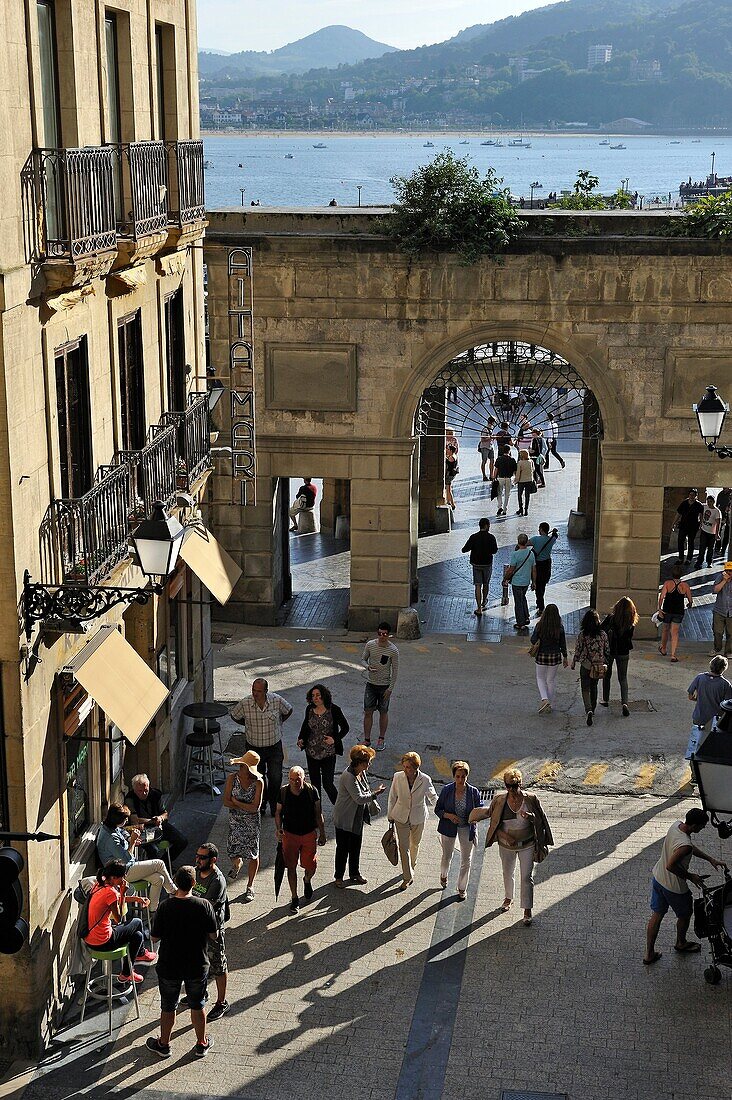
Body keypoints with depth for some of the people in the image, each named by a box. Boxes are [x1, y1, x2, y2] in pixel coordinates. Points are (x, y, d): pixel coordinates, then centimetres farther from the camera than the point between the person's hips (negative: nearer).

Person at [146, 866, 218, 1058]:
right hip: (197, 966, 1)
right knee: (197, 1006, 20)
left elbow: (155, 936, -10)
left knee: (168, 1007, 19)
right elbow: (214, 935, -8)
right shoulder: (204, 905, -17)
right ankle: (202, 1044, 35)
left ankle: (163, 1044, 35)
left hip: (169, 966, -1)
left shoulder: (166, 907, -19)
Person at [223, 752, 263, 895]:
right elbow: (226, 802, -11)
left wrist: (236, 802, -16)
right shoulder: (232, 778, -10)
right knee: (232, 851, 10)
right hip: (234, 820, 3)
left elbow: (255, 808, -22)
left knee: (252, 854, 4)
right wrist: (246, 806, -18)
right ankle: (237, 864, 49)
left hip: (251, 822, -3)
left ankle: (250, 887, 20)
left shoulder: (258, 782, -19)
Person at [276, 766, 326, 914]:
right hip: (290, 834, 0)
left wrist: (322, 834, 0)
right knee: (291, 867, 5)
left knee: (311, 866, 5)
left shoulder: (311, 791, -13)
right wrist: (278, 829, -14)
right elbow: (278, 812, 2)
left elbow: (318, 813, -2)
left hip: (310, 834, 0)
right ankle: (294, 899, 21)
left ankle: (307, 881, 42)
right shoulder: (283, 792, -12)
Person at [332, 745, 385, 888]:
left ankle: (355, 873, 37)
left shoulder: (361, 772, -2)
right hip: (345, 819, -8)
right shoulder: (349, 777, -30)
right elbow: (359, 798, -29)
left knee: (356, 846, 20)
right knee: (343, 849, 7)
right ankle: (338, 877, 23)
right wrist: (375, 793, -22)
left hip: (357, 817, 8)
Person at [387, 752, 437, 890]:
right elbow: (392, 797, -2)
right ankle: (407, 877, 10)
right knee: (403, 847, -1)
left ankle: (411, 867, 47)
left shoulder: (425, 780, -19)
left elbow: (432, 796, 0)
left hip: (418, 818, 0)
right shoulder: (398, 777, -16)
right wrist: (391, 816, 5)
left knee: (415, 844, 20)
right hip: (401, 817, 0)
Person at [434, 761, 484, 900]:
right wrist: (449, 816, -23)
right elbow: (437, 809, -5)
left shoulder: (474, 792, -15)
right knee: (447, 856, 20)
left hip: (466, 829, 0)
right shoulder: (447, 790, -14)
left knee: (466, 860, 9)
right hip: (449, 827, 0)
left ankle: (462, 888, 30)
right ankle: (443, 875, 53)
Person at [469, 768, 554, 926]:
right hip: (506, 845, 2)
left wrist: (531, 817, -30)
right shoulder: (499, 800, -14)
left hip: (527, 845, -2)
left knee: (527, 877, 2)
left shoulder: (530, 799, -17)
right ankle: (508, 898, 47)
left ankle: (527, 910, 15)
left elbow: (540, 821, -8)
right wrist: (504, 836, -20)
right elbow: (494, 823, -4)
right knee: (508, 874, 22)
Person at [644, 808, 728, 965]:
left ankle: (649, 954, 29)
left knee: (656, 916, 19)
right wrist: (690, 876, -18)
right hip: (674, 887, -7)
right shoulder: (684, 845, -38)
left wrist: (711, 859, 5)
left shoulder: (676, 825, -10)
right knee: (685, 915, 23)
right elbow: (670, 866, -32)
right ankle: (681, 944, 49)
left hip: (658, 878, 7)